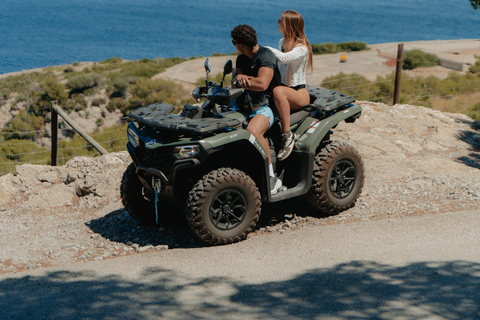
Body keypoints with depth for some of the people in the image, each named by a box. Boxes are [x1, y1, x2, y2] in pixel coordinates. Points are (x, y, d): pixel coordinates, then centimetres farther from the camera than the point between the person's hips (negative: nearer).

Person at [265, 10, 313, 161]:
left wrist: (265, 48, -20)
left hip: (300, 93, -9)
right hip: (284, 88, 9)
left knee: (278, 92, -39)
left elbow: (284, 58, -36)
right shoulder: (282, 42, 11)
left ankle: (287, 135, -36)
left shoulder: (302, 48, -16)